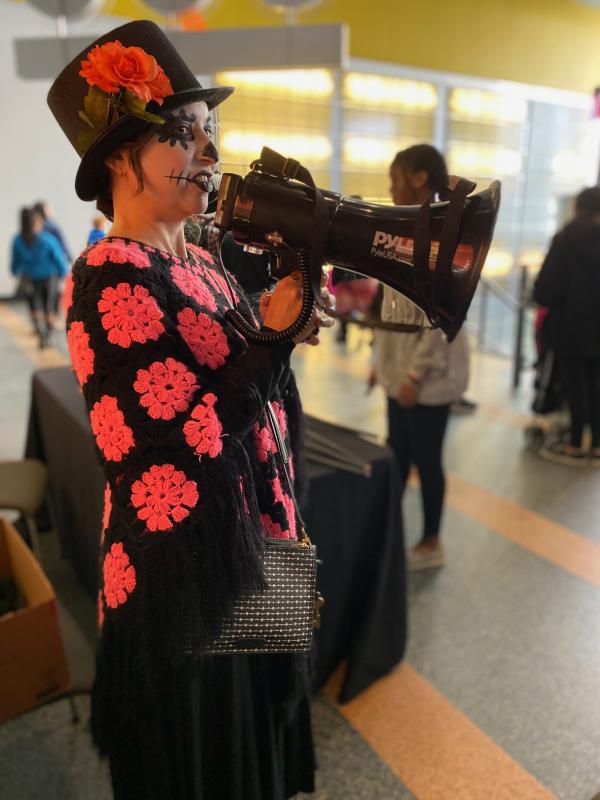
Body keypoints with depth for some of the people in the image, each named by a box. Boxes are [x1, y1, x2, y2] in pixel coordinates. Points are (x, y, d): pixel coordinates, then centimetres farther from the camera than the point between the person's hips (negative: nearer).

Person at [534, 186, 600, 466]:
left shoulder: (567, 238, -11)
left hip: (571, 323, -5)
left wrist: (543, 299, 8)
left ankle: (576, 446, 12)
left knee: (574, 385, 2)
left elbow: (548, 283, -11)